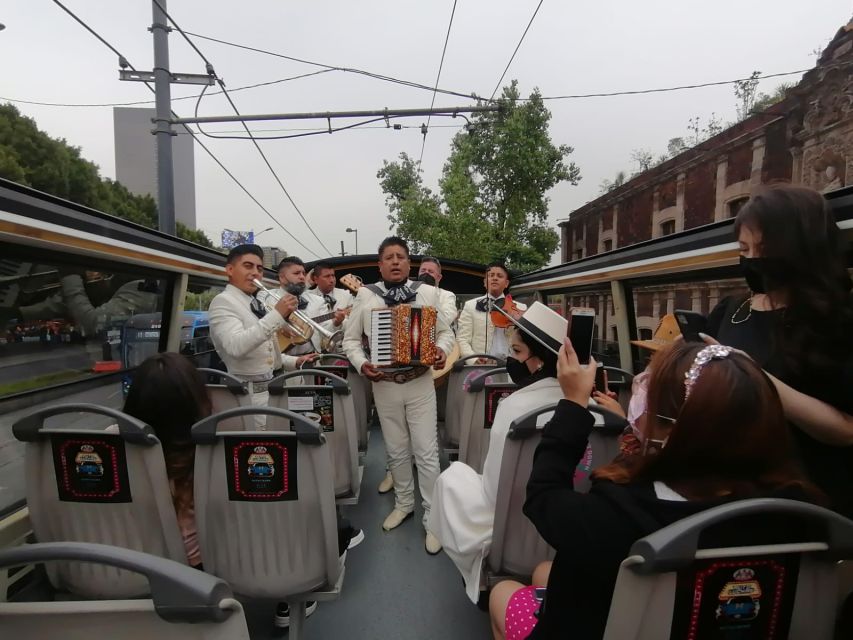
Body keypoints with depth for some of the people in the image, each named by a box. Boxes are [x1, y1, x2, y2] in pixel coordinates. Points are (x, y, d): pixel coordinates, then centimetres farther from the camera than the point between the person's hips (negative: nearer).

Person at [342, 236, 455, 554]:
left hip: (420, 383, -1)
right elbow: (351, 339, 4)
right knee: (397, 451, 16)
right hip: (384, 385, 1)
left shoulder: (427, 292, 0)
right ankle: (404, 503, 38)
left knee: (426, 452, 2)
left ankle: (432, 517, 18)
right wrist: (361, 364, -13)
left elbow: (445, 331, 6)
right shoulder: (366, 295, -1)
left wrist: (441, 350, -15)